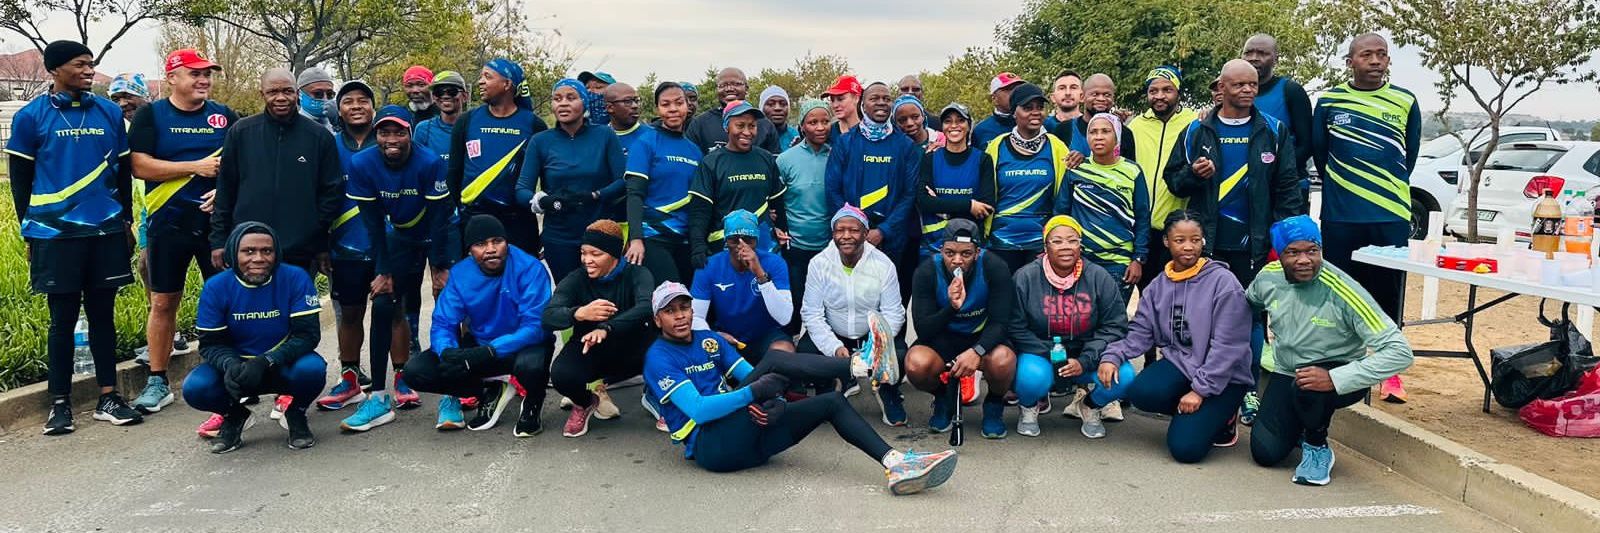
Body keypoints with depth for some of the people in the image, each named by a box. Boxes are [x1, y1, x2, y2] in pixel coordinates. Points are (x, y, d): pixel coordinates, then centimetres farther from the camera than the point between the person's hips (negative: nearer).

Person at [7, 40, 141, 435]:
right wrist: (30, 229, 4)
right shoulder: (31, 117, -1)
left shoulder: (109, 113, 7)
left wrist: (125, 219, 12)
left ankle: (108, 398, 15)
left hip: (106, 232, 3)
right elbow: (20, 178, 4)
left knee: (103, 314, 8)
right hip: (55, 234, -2)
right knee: (63, 319, 4)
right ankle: (60, 403, 13)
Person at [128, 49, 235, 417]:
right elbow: (140, 166, -7)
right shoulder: (151, 116, 2)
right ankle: (157, 382, 16)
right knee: (163, 302, 5)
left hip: (218, 221, 1)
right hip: (168, 223, -1)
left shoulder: (225, 116, 8)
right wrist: (197, 167, -13)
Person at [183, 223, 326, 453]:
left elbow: (308, 334, -18)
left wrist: (265, 362, -31)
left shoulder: (296, 278, -16)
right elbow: (210, 343, -6)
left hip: (285, 366, -2)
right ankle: (235, 415, 10)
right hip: (237, 367, 2)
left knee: (312, 369, -34)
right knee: (195, 388, -25)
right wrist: (230, 365, -29)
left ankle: (296, 413, 1)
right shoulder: (216, 287, -10)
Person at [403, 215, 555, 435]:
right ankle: (490, 392, 6)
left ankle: (532, 405, -4)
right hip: (478, 347, 5)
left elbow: (535, 326, -25)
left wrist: (489, 352, -37)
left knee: (530, 364, -41)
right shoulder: (460, 274, -8)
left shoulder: (530, 268, -21)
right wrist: (447, 352, -32)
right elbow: (442, 324, -7)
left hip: (522, 345, -4)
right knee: (415, 370, -13)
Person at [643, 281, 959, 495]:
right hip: (711, 446, -7)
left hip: (747, 436, 7)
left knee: (833, 402, -7)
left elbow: (749, 376, 12)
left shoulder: (708, 340, 18)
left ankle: (894, 463, -21)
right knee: (775, 361, -25)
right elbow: (697, 410, -16)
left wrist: (777, 403, -12)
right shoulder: (659, 357, -3)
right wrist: (754, 392, -28)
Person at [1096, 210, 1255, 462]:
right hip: (1179, 363, 5)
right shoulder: (1158, 286, 4)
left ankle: (1221, 415, 14)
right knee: (1141, 392, -28)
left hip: (1222, 377, -5)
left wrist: (1200, 390, -19)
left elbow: (1227, 346, -16)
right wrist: (1112, 356, -17)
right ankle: (1196, 413, 4)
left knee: (1185, 446, -19)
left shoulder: (1222, 281, -13)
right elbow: (1140, 333, 2)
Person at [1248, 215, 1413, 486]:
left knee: (1307, 388, -38)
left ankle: (1317, 447, -5)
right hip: (1285, 373, 4)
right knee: (1265, 452, -9)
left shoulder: (1343, 292, -28)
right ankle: (1298, 423, 26)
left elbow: (1400, 352, -31)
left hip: (1338, 377, -4)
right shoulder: (1268, 277, -11)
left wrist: (1334, 379, -38)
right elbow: (1248, 308, 15)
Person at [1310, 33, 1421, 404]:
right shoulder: (1329, 101, 1)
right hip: (1340, 217, 0)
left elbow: (1410, 154, 14)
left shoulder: (1405, 102, 3)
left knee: (1388, 295, 6)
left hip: (1392, 216, 0)